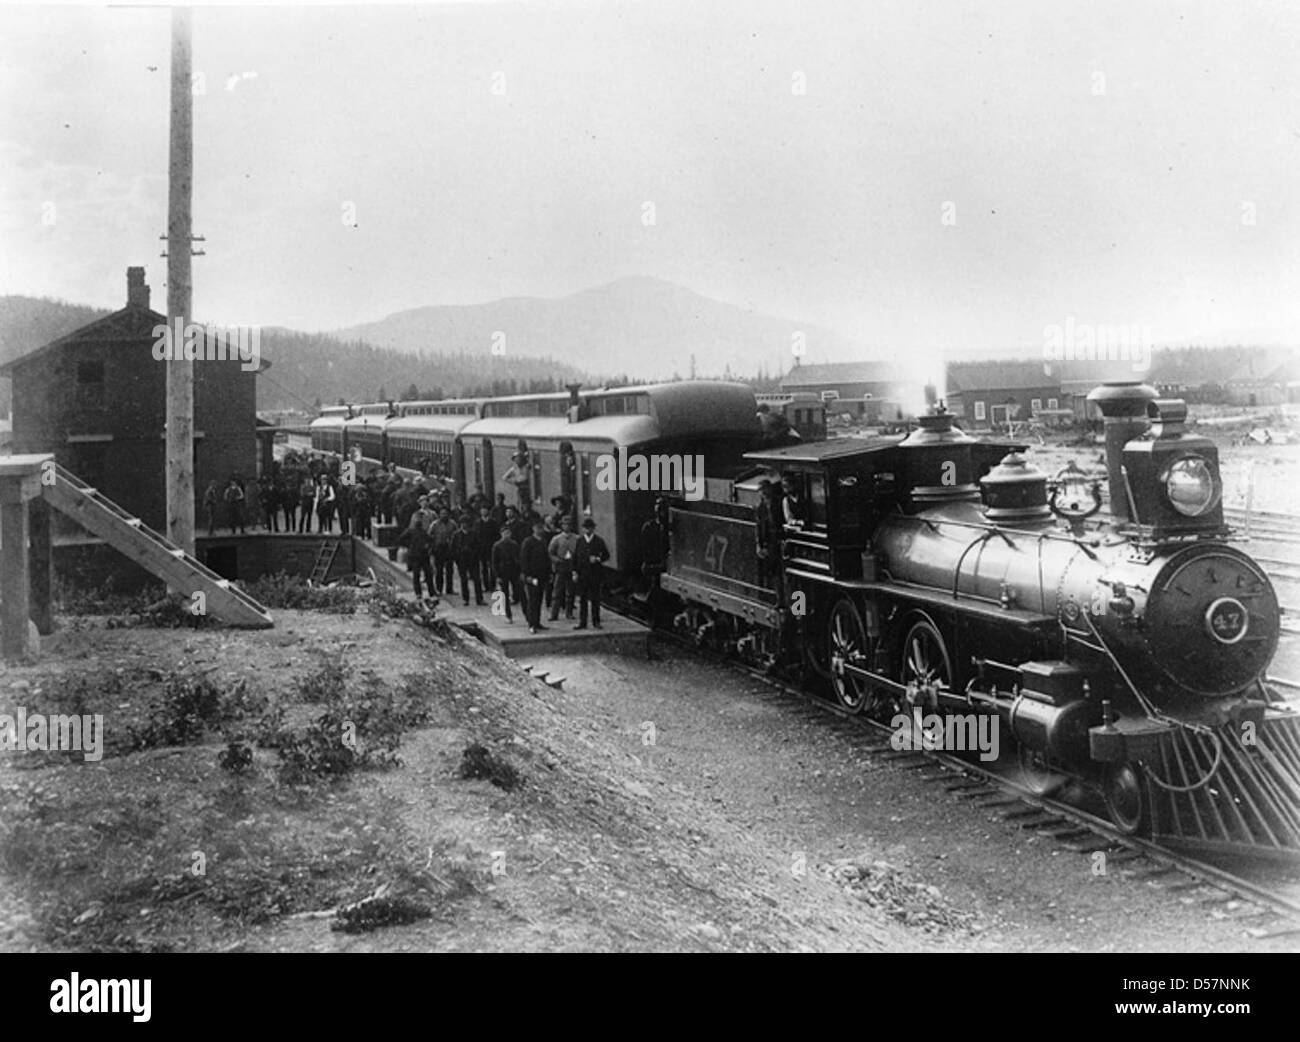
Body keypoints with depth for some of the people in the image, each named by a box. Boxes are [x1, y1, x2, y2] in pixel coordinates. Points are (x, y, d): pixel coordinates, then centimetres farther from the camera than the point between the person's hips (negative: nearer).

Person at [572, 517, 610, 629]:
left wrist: (598, 559, -12)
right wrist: (575, 572, 0)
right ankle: (582, 622, 4)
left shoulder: (599, 541, 4)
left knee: (595, 599, 1)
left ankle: (596, 621, 9)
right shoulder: (579, 541, 8)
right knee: (582, 599, 1)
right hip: (582, 574, 1)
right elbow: (575, 557, 8)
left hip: (595, 574, -1)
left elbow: (606, 555, 7)